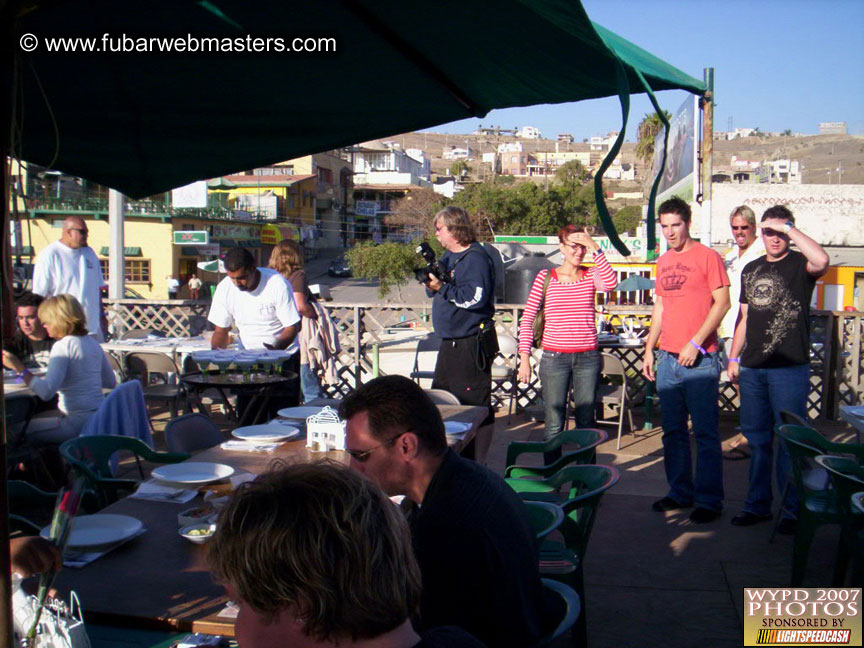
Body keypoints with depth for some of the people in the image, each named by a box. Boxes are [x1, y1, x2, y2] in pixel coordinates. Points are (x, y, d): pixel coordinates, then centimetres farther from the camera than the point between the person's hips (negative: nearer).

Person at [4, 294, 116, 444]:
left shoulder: (63, 346, -14)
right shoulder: (92, 343, 10)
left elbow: (46, 392, -23)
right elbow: (111, 382, 20)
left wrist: (20, 368, -17)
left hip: (78, 423, -9)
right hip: (98, 418, 9)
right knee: (38, 418, 27)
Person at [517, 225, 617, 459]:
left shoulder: (590, 275, 4)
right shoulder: (545, 277, 1)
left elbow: (611, 283, -20)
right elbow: (527, 319, 0)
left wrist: (595, 249, -20)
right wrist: (524, 357, -6)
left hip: (587, 358, 2)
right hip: (555, 358, -1)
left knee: (586, 422, 9)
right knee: (554, 425, 3)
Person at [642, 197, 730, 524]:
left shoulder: (707, 256, -5)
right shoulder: (663, 261, 14)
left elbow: (722, 303, -9)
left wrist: (696, 343, -15)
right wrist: (649, 349, 15)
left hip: (700, 359, -6)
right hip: (667, 358, 6)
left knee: (705, 432, -1)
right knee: (673, 431, 11)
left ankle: (709, 500, 7)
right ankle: (680, 492, 23)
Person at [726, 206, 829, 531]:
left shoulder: (799, 264, -3)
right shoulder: (751, 269, 15)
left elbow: (821, 261, -28)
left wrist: (789, 228, -20)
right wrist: (733, 357, 16)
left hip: (790, 368, -6)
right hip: (752, 368, 6)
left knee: (789, 441, 0)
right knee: (757, 439, 12)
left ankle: (793, 510, 11)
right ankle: (757, 505, 22)